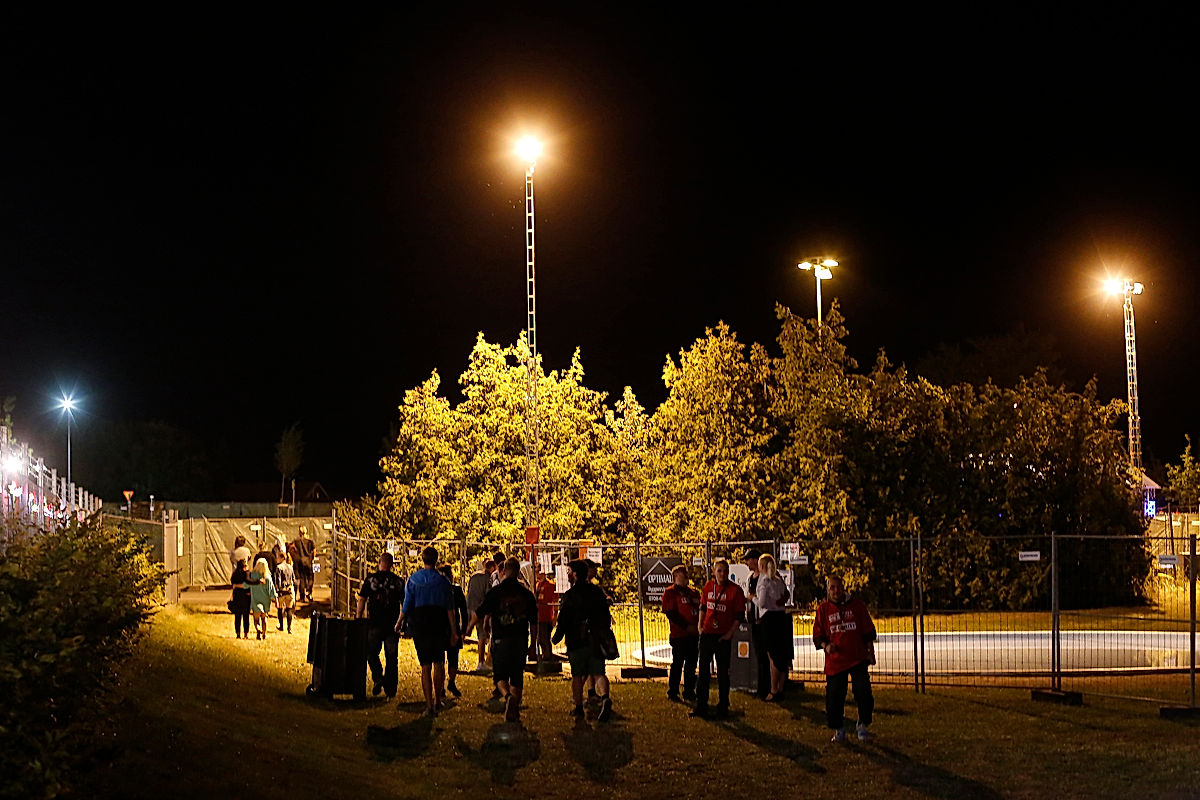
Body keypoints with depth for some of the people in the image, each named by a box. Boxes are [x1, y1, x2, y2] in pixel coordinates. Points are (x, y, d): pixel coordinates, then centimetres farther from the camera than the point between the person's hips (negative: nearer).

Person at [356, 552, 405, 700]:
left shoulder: (370, 579, 0)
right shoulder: (399, 581, 5)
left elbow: (361, 600, -2)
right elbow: (405, 604, 6)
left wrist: (358, 621, 5)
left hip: (375, 623, -1)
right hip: (393, 624, 2)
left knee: (371, 653, 13)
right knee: (391, 657, 7)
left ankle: (377, 677, -10)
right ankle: (390, 689, 7)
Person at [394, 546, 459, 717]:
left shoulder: (413, 580, -2)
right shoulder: (442, 581, -4)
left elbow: (406, 605, -1)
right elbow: (450, 609, -4)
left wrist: (399, 623, 15)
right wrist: (454, 632, -1)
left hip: (419, 627, 0)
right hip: (439, 627, 0)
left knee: (425, 666, 2)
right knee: (438, 664, 14)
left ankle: (429, 705, -3)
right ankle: (438, 700, 21)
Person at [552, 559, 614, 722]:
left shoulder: (570, 595, -8)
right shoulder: (598, 591, 8)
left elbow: (563, 619, -9)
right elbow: (607, 615, 13)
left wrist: (556, 638, 3)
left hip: (577, 641, -4)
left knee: (577, 675, 8)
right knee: (598, 673, 3)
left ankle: (578, 707, 11)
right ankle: (605, 698, -22)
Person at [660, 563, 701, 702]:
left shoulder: (694, 592, 17)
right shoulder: (670, 592, -4)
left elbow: (699, 610, 22)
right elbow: (670, 613, -11)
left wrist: (699, 625, 4)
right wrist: (686, 626, -16)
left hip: (694, 634, 7)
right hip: (679, 634, -7)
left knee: (691, 664, 10)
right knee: (677, 664, -2)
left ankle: (689, 692, 18)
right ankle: (672, 693, 6)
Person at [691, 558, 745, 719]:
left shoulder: (735, 590, -8)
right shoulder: (708, 587, 5)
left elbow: (740, 615, -6)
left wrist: (730, 633, -11)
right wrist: (700, 625, 7)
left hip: (723, 637, -3)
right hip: (707, 634, 3)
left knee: (723, 672, 6)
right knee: (703, 670, 3)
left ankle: (723, 706, 17)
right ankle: (701, 706, 7)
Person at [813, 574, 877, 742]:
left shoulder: (857, 605, 5)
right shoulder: (823, 610, 5)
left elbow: (868, 631, 9)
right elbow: (817, 635, 7)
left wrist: (870, 652, 5)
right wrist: (825, 645, -13)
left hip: (858, 658, -1)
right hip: (834, 661, 1)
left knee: (863, 691, -11)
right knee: (834, 696, -1)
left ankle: (863, 725, 8)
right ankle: (838, 729, 16)